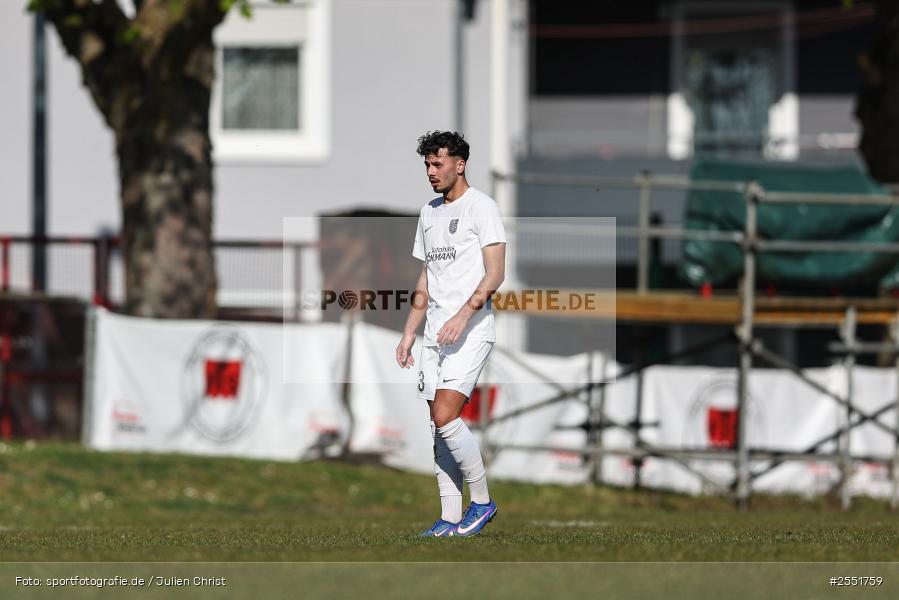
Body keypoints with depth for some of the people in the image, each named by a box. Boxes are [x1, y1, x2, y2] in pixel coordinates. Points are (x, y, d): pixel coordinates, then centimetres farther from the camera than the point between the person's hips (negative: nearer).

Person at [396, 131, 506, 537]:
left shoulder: (480, 207, -5)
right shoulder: (429, 213, 18)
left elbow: (495, 273, -14)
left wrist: (463, 314, -26)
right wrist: (408, 335, 19)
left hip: (471, 331, -8)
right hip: (436, 332, 8)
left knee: (445, 418, -18)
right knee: (440, 426, 4)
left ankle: (482, 501, -4)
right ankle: (450, 518, 7)